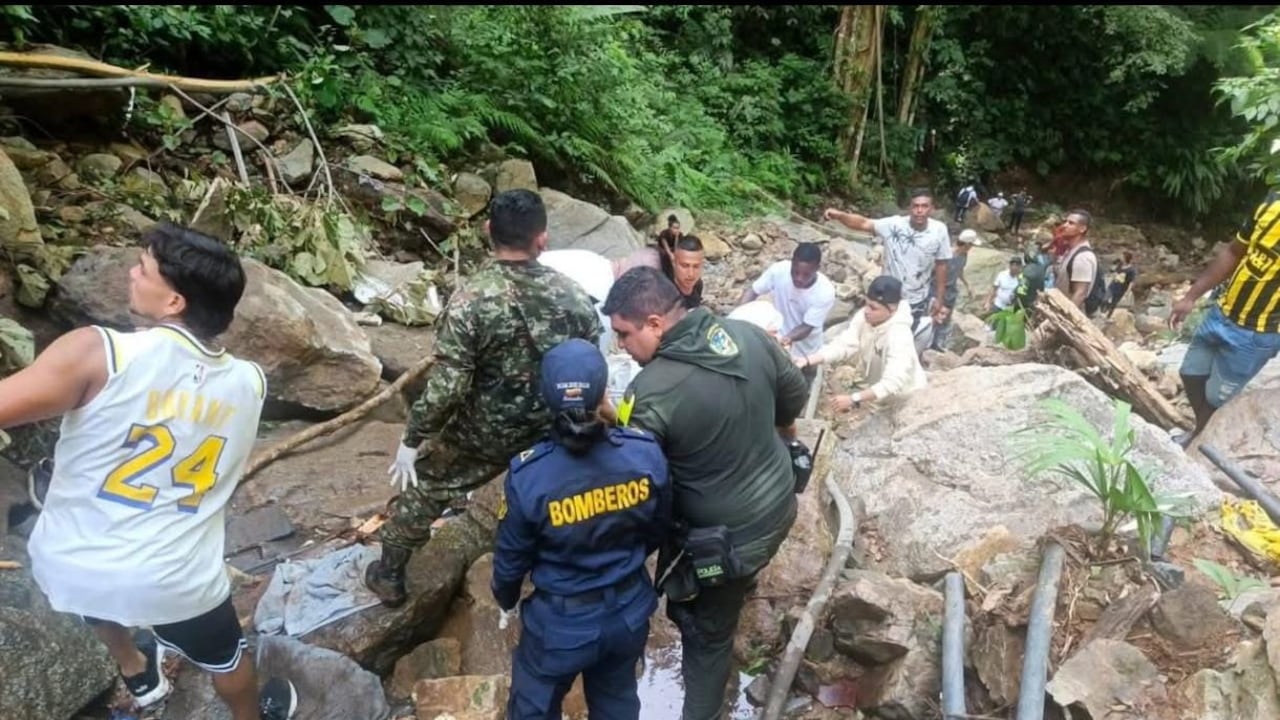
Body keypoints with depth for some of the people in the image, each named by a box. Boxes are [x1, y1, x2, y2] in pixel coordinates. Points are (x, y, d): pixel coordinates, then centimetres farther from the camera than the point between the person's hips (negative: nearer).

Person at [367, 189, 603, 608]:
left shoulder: (471, 300, -24)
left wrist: (411, 440, -10)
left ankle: (389, 577, 38)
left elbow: (445, 387, -24)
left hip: (482, 435, -2)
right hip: (551, 432, 3)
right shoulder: (572, 295, -12)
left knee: (422, 489, 22)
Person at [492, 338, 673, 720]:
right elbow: (658, 529, -3)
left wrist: (505, 596, 12)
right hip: (628, 613, 3)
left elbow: (512, 555, -11)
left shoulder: (528, 475, -28)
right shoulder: (646, 452, -21)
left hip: (561, 623, -2)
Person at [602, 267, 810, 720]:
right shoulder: (746, 334, -9)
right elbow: (795, 393, 7)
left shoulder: (651, 393, -30)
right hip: (778, 502, 7)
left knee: (706, 632, 17)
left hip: (728, 537, -6)